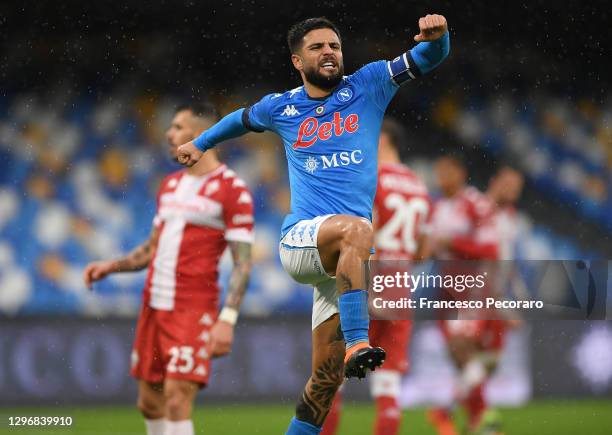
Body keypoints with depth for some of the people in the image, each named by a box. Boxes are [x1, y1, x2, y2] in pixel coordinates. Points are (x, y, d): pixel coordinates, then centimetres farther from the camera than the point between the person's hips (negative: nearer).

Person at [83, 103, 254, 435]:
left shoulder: (232, 190, -7)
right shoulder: (170, 185, 17)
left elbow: (242, 264, -11)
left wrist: (227, 319, -21)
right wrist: (112, 266, 10)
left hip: (193, 310, -8)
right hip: (153, 305, 8)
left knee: (177, 402, -15)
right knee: (149, 404, 9)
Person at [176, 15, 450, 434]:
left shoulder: (368, 86, 10)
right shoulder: (281, 107, 13)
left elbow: (425, 59, 0)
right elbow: (243, 119, 35)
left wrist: (437, 36, -22)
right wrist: (201, 142, 48)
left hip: (344, 258, 2)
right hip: (299, 241, -2)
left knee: (327, 378, 0)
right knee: (355, 229, -38)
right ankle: (357, 344, -49)